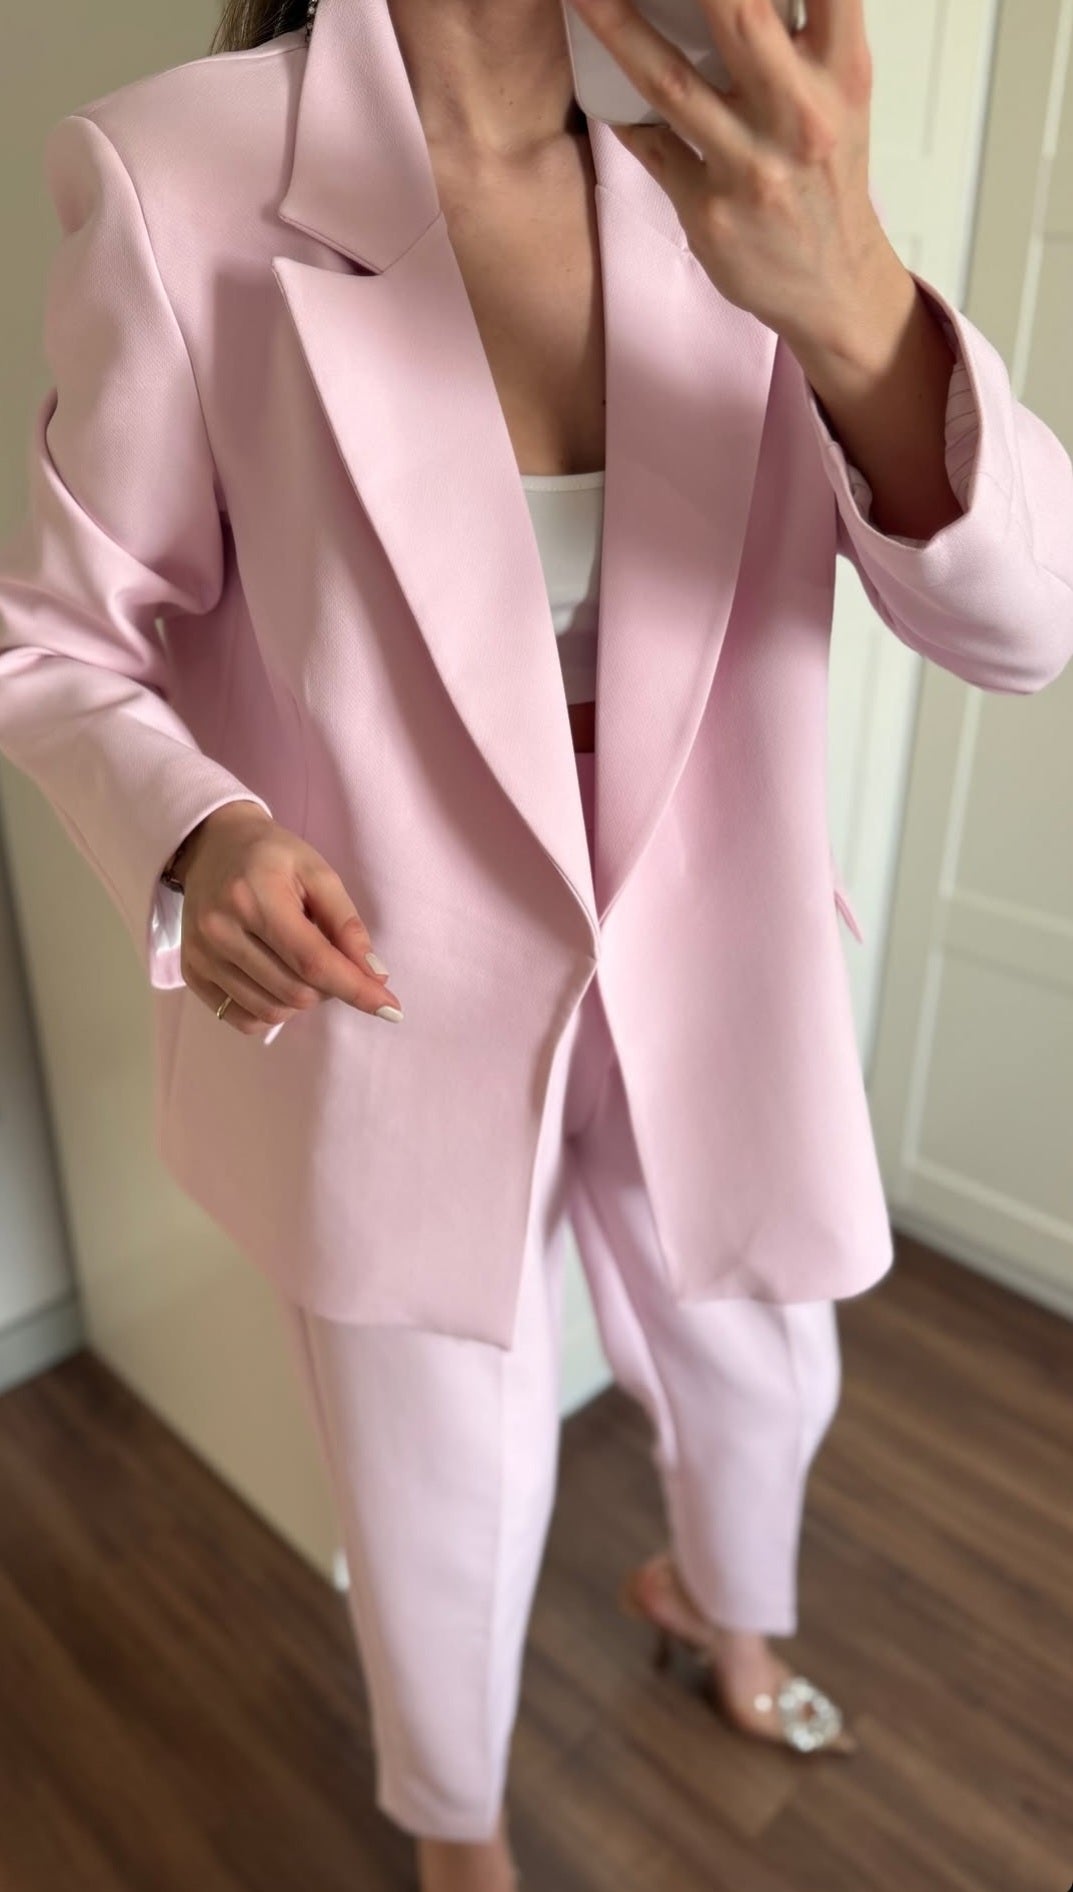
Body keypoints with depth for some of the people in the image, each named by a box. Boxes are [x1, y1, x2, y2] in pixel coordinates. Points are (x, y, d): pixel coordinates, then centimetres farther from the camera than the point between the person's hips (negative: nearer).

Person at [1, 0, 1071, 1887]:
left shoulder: (739, 171, -7)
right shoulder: (181, 178, -16)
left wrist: (845, 295, -35)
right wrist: (195, 836, -29)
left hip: (698, 989, 4)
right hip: (395, 1008, -3)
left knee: (762, 1386, 26)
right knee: (451, 1505, 18)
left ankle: (723, 1606, 69)